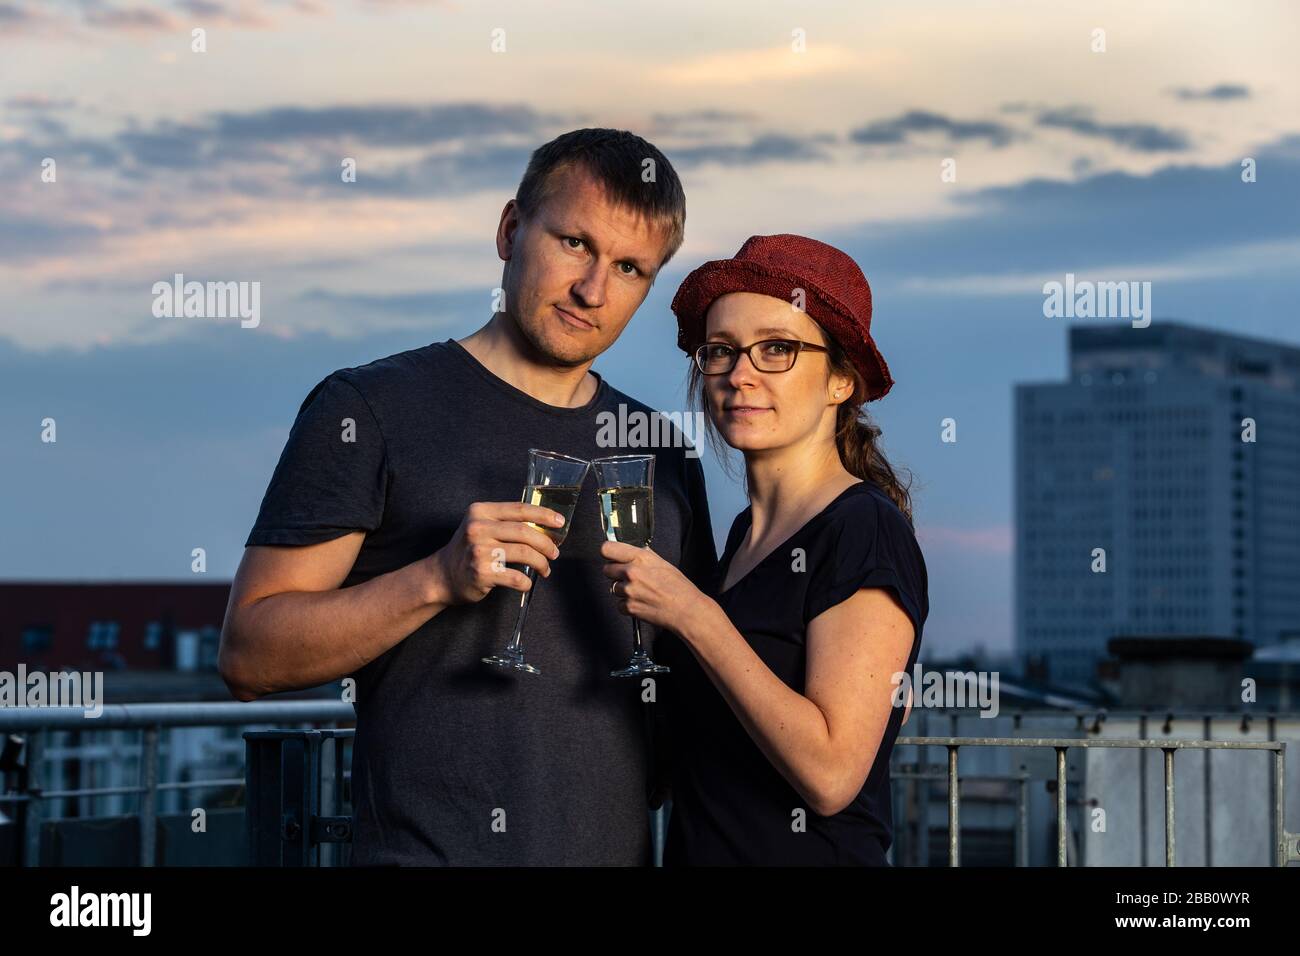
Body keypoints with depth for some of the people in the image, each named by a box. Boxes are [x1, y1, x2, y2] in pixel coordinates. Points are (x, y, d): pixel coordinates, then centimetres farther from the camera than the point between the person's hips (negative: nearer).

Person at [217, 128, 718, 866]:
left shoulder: (662, 454, 12)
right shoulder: (370, 410, -3)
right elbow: (250, 655, -8)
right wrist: (437, 579, -20)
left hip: (617, 847, 5)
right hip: (428, 848, -5)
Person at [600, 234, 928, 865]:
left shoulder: (866, 531, -15)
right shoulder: (745, 532, 9)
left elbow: (831, 773, -22)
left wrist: (691, 617, -21)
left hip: (810, 854, -8)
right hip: (697, 851, 8)